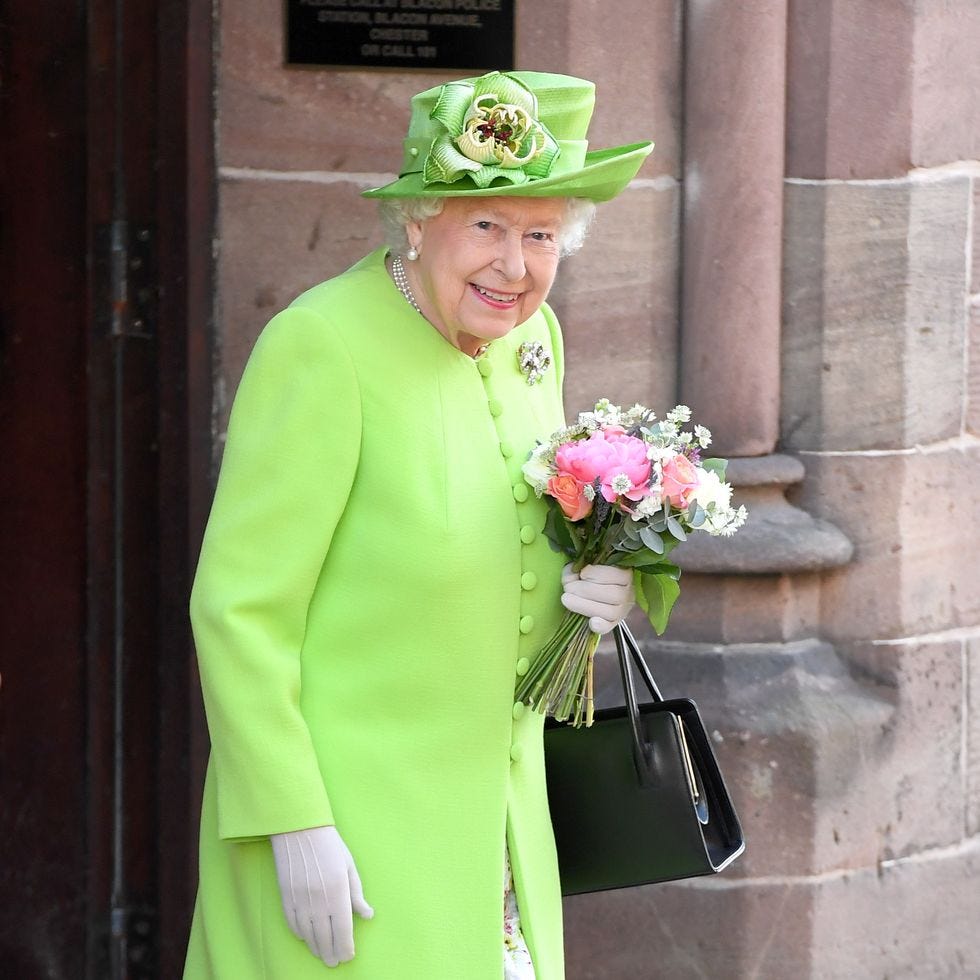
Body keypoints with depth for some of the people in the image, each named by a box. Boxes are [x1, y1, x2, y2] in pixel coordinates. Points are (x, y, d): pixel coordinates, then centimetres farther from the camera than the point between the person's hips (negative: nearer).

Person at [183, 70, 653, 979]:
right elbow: (237, 607, -16)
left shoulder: (530, 336, 5)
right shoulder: (322, 343, -17)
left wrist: (586, 588, -3)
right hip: (340, 819, -7)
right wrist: (293, 825, -19)